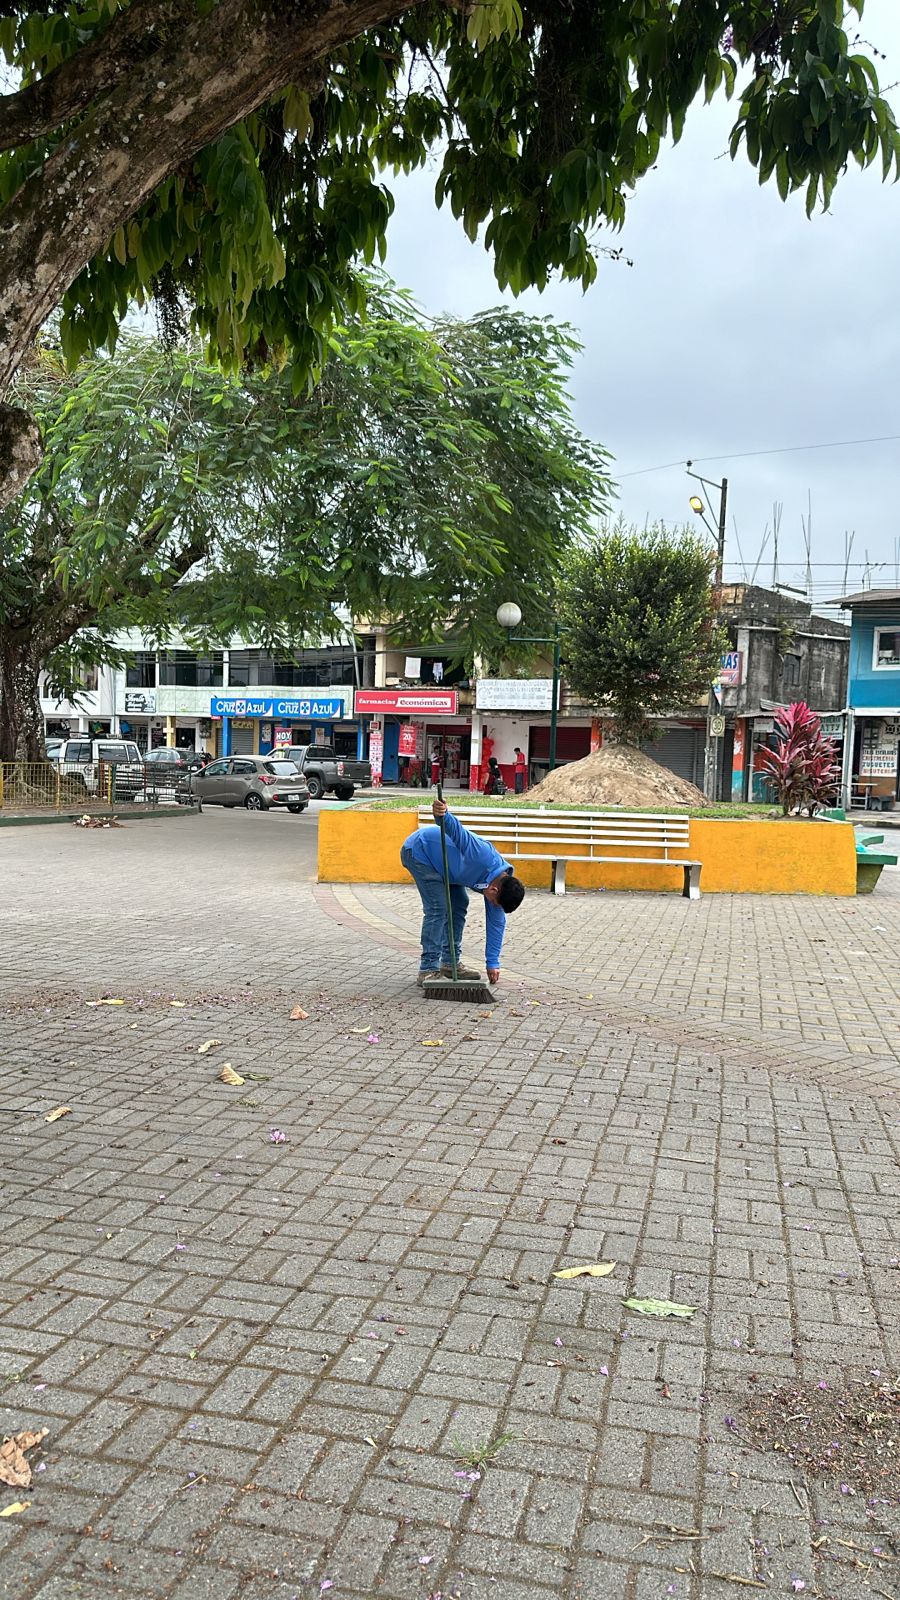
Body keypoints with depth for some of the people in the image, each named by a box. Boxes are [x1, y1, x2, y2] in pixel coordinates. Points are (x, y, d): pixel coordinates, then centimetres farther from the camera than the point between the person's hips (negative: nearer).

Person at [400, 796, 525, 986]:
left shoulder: (501, 883, -7)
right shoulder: (483, 856, -34)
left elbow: (496, 923, -1)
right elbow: (455, 830, -40)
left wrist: (492, 963, -1)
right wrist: (442, 814, -63)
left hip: (439, 861, 9)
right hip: (418, 850, -9)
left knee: (459, 906, 6)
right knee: (437, 908, -17)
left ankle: (450, 963, 17)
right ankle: (428, 969, -14)